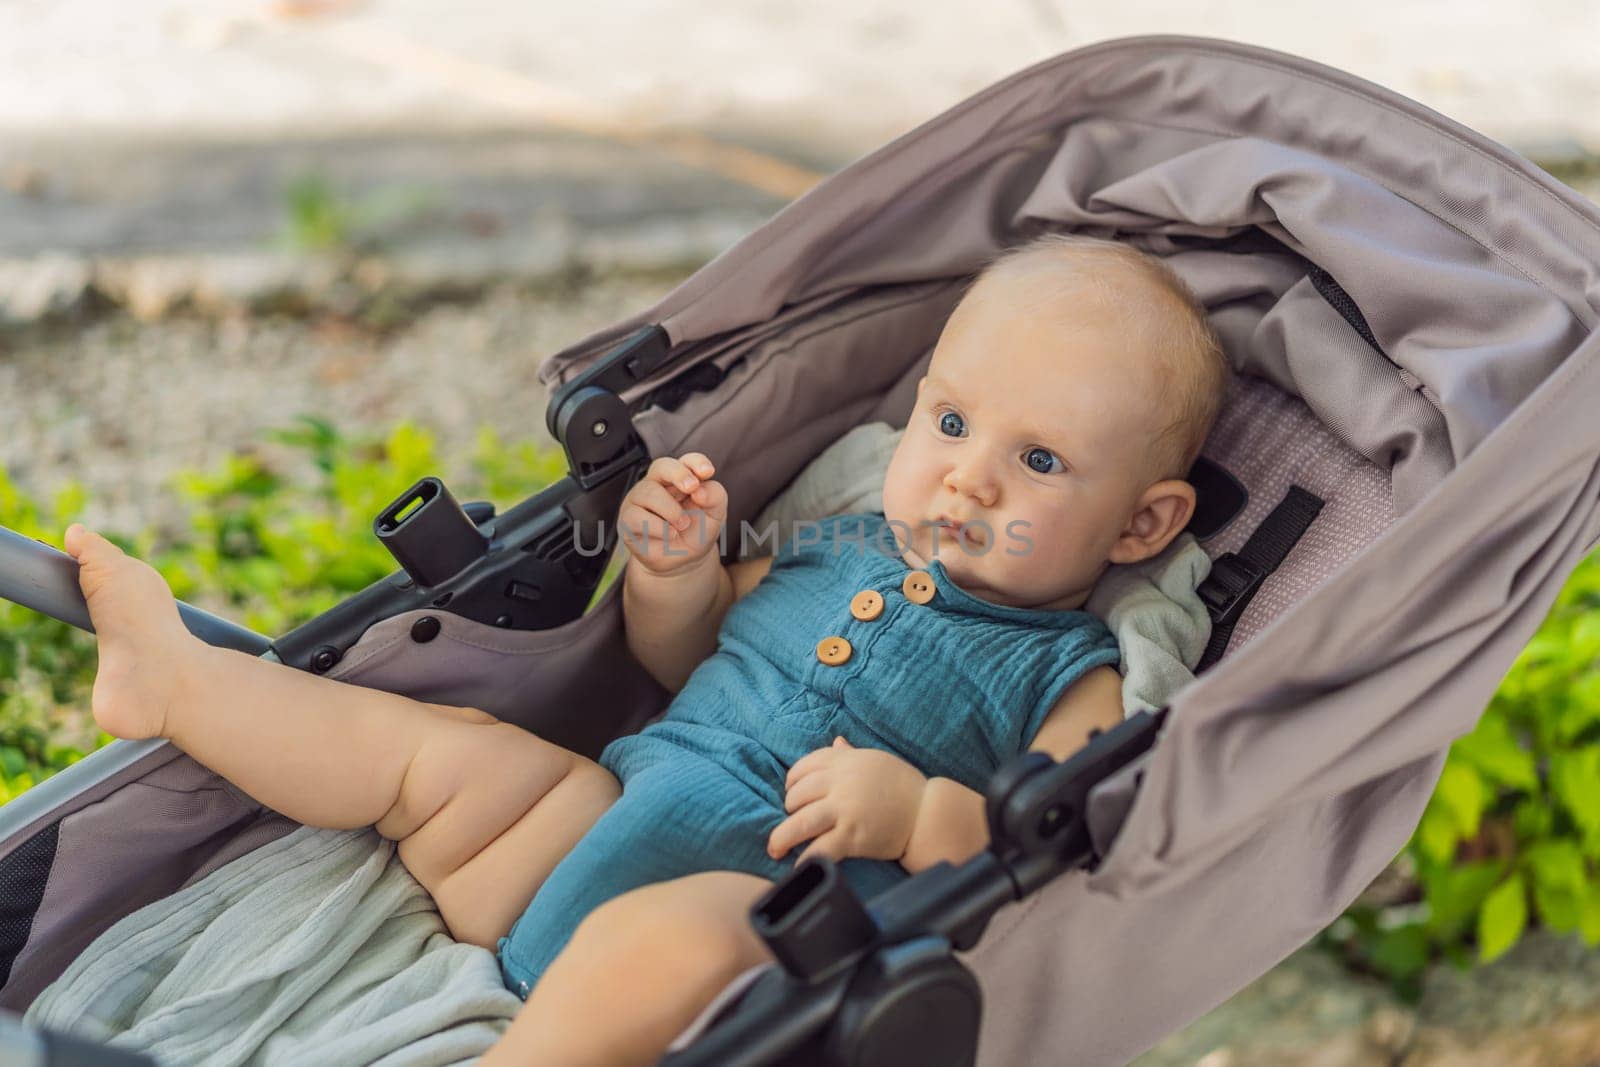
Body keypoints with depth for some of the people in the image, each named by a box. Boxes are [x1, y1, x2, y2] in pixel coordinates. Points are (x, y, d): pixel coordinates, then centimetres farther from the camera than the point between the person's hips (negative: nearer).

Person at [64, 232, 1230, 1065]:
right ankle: (178, 674, 16)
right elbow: (682, 656, 30)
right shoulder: (844, 548, 18)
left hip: (762, 911, -7)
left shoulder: (1069, 684, -1)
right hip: (615, 821, 7)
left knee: (668, 938, -39)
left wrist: (921, 815, -29)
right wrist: (674, 572, 10)